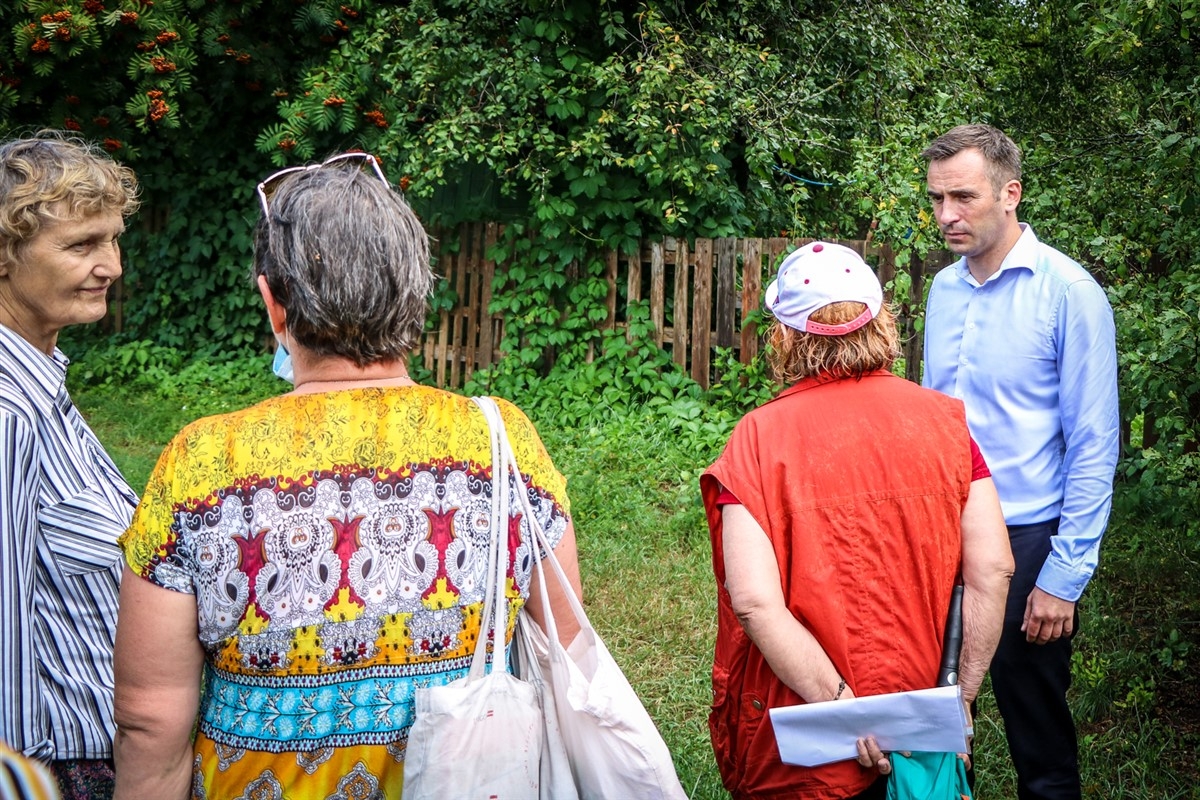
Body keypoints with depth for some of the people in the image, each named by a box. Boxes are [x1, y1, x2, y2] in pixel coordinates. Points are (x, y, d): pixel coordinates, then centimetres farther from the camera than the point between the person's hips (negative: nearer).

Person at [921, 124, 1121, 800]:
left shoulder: (1068, 291, -11)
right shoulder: (944, 289, 6)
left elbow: (1094, 448, -11)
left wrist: (1064, 577, -13)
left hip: (1025, 541, -5)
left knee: (1040, 742, 8)